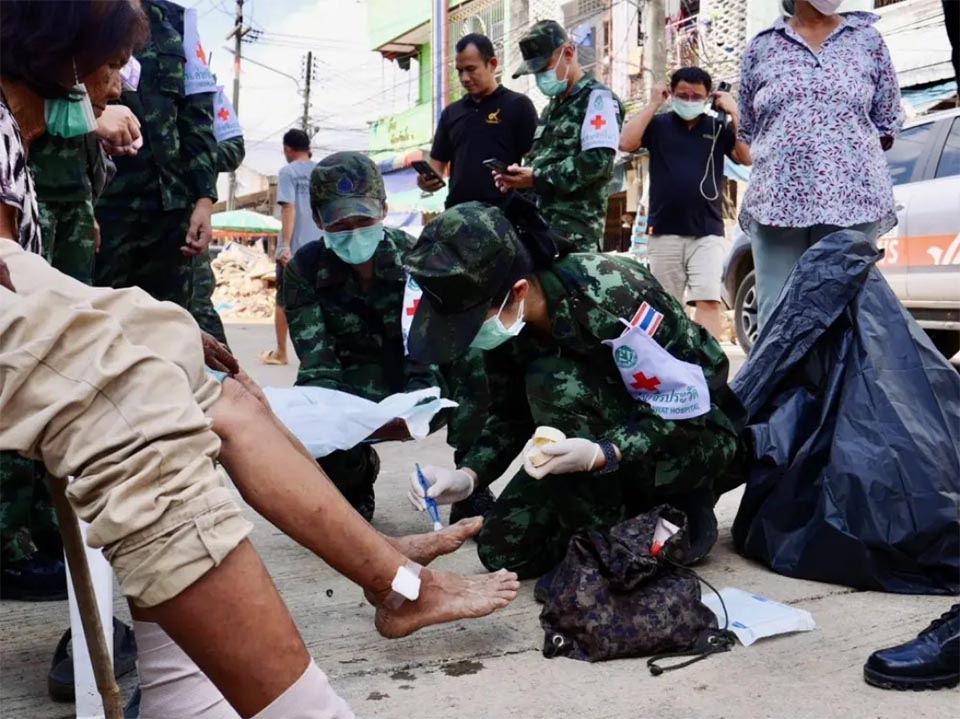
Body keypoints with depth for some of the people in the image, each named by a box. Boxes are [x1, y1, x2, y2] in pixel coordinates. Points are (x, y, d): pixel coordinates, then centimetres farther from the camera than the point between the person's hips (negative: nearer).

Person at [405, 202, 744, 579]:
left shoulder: (611, 296, -33)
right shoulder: (505, 313, -12)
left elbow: (686, 407, -26)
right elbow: (511, 415, 0)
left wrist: (603, 455, -41)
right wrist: (467, 475, -17)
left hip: (695, 435, -6)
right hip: (613, 430, 7)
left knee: (553, 381, -32)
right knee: (502, 547, -3)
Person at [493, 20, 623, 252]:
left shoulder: (597, 98, -4)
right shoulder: (552, 108, 24)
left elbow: (598, 160, -16)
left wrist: (539, 177, -17)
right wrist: (519, 177, 5)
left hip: (575, 225, -8)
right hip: (541, 218, 8)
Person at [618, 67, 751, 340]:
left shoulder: (719, 128, 9)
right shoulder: (658, 124, 7)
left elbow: (748, 157, -3)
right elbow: (625, 143, -9)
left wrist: (733, 113, -6)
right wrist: (652, 105, -6)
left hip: (707, 231, 0)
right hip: (664, 231, 1)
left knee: (709, 300, -13)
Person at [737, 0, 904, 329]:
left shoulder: (868, 39, 13)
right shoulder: (761, 47, 12)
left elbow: (888, 122, 15)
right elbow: (746, 131, 17)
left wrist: (847, 156, 4)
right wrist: (779, 163, 6)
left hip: (853, 199, 0)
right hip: (776, 202, 0)